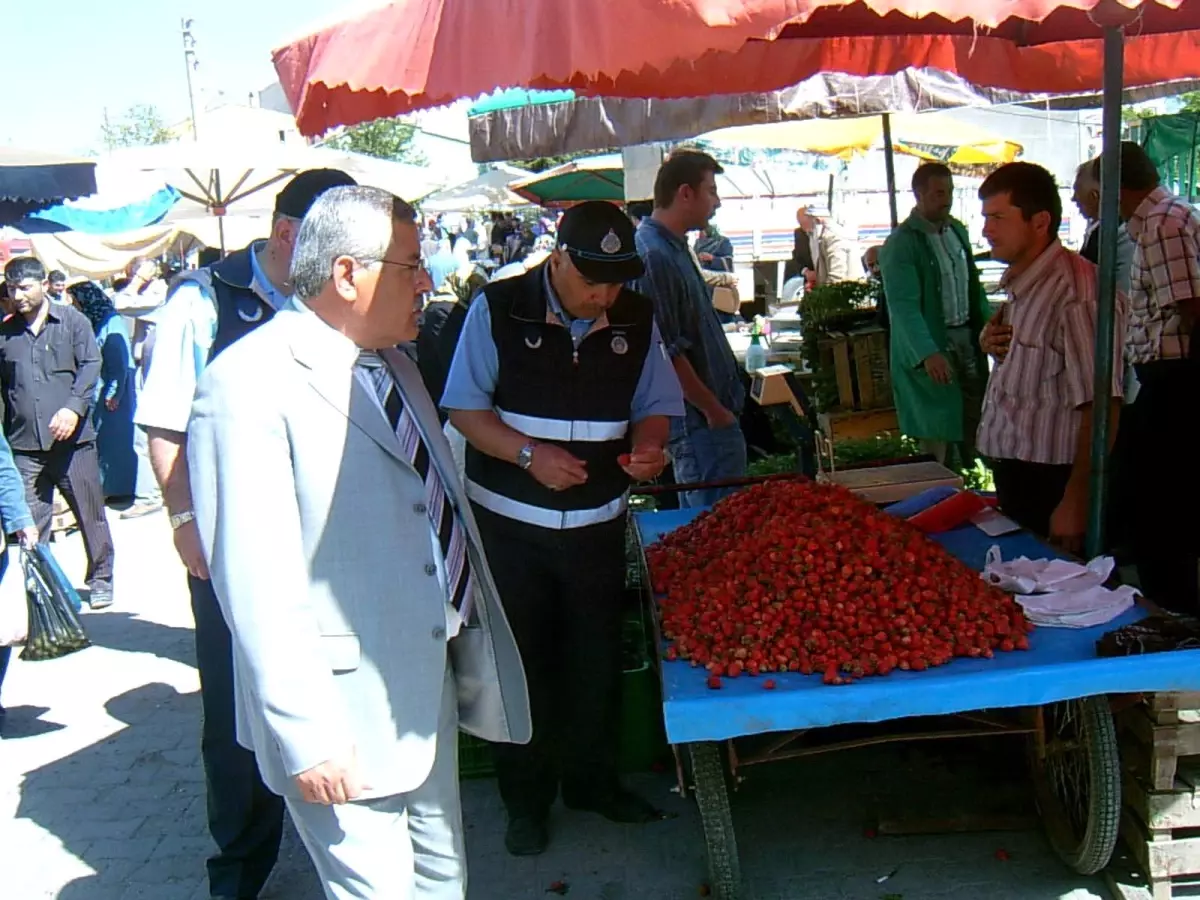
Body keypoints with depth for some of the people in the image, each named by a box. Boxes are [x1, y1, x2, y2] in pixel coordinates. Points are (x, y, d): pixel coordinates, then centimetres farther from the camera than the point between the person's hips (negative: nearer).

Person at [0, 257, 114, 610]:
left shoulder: (72, 321, 4)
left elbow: (91, 365, -4)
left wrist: (74, 407, -18)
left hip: (72, 437, -2)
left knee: (90, 513, 6)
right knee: (29, 521, 2)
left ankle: (100, 580, 20)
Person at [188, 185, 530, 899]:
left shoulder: (392, 364, 12)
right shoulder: (250, 387, -18)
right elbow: (256, 585, -21)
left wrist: (468, 642, 17)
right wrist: (306, 735, -21)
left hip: (434, 680, 9)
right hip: (349, 707, -8)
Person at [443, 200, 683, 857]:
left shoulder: (637, 318, -1)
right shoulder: (498, 310, -10)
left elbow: (656, 403, 9)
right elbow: (465, 408, -8)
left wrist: (649, 445, -14)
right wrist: (529, 454, -23)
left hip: (598, 520, 3)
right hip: (510, 520, -3)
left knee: (597, 655, 13)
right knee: (521, 657, 7)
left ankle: (592, 780, 34)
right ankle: (526, 798, 25)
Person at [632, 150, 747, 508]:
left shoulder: (674, 248, 14)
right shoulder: (653, 256, -20)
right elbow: (667, 353, -24)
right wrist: (714, 410, -16)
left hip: (711, 414, 10)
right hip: (701, 421, -10)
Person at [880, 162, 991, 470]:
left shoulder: (958, 230, 10)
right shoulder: (900, 244, -14)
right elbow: (904, 306, -23)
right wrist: (927, 353, -35)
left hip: (967, 340, 7)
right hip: (928, 348, -7)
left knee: (973, 425, 11)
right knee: (937, 434, -5)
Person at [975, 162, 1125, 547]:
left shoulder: (1076, 291, -22)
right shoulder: (1021, 283, 8)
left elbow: (1100, 404, -24)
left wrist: (1075, 501, -23)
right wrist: (990, 341, 2)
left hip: (1050, 485, -9)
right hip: (1012, 473, 9)